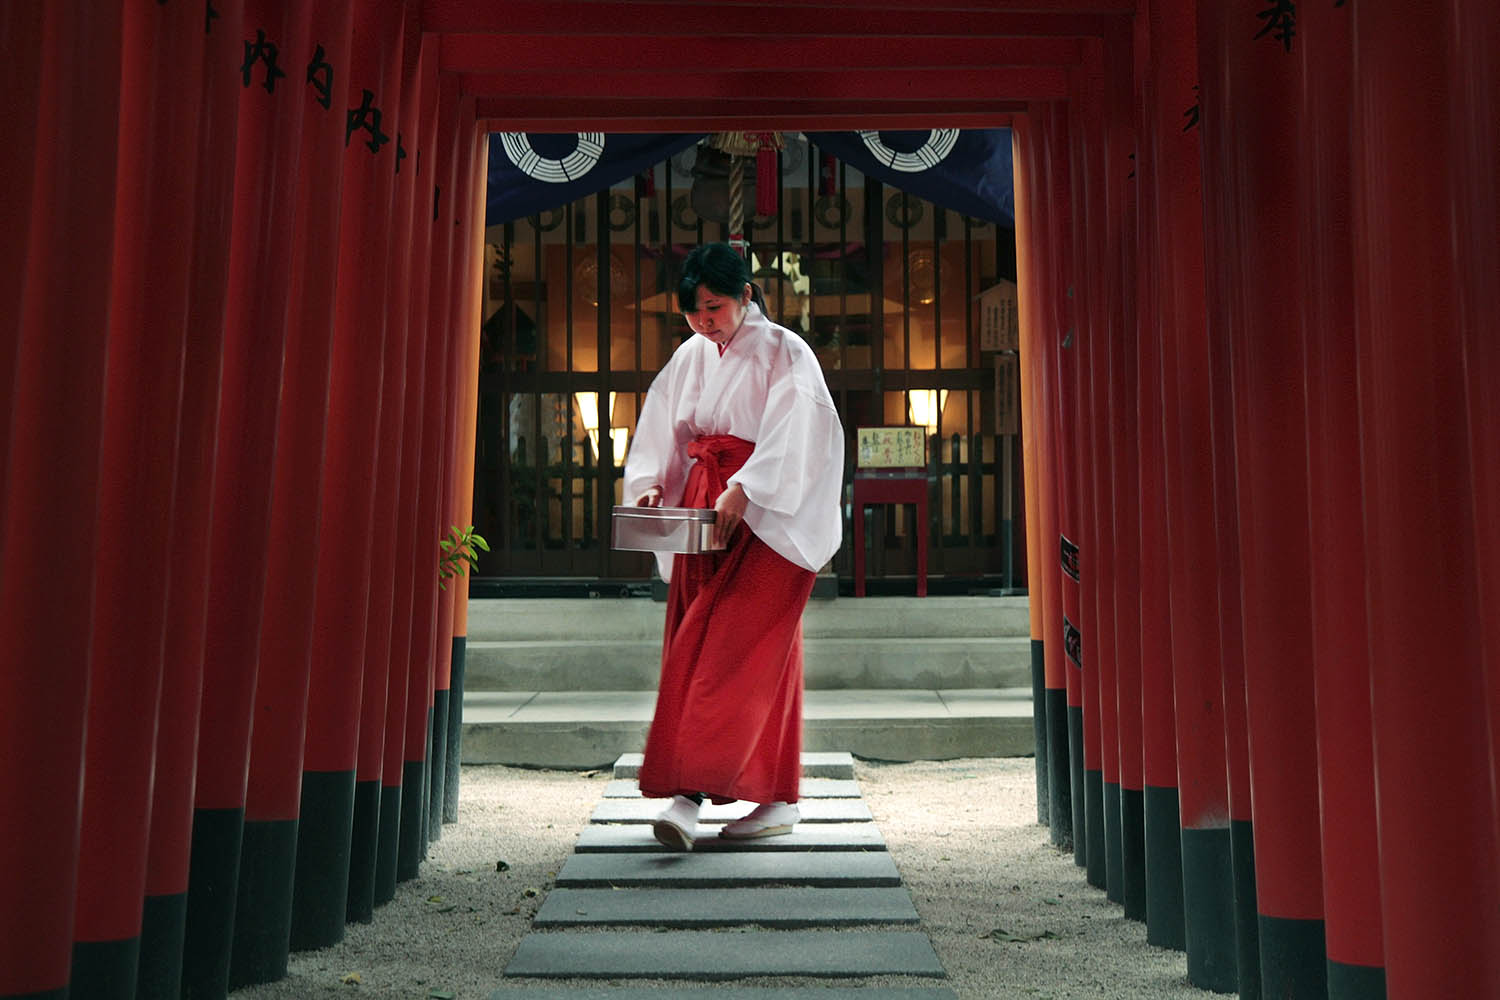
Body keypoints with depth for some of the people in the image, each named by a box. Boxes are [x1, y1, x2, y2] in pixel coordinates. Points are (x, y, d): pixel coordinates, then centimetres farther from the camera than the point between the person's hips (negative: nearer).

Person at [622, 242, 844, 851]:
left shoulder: (784, 353, -3)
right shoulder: (689, 357, 15)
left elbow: (789, 439, -15)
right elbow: (661, 430, 16)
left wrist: (740, 492, -25)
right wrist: (651, 483, -1)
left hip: (765, 520, -6)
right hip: (702, 515, 6)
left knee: (734, 650, -12)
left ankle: (689, 793, -15)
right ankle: (778, 800, 12)